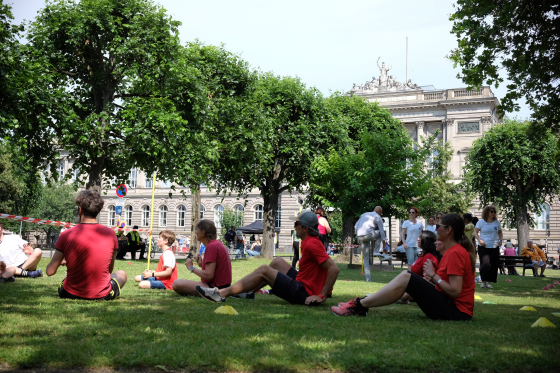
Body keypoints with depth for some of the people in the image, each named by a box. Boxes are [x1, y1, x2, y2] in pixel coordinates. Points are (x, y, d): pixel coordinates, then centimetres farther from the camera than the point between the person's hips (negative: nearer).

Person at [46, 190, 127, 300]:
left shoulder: (66, 235, -11)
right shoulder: (110, 233, -10)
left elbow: (50, 271, -6)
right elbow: (109, 269, 3)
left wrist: (59, 262, 16)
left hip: (70, 294, 3)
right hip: (102, 296, -2)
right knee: (121, 274, 29)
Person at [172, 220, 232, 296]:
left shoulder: (211, 247, -17)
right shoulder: (218, 243, 15)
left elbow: (208, 275, -22)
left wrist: (191, 268, -9)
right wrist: (201, 265, 8)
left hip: (214, 287, -11)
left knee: (176, 284, -21)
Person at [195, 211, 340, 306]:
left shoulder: (311, 244, -19)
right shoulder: (309, 242, 12)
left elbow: (334, 269, -27)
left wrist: (321, 296, -26)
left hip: (303, 294, -10)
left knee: (264, 270, -8)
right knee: (277, 262, 18)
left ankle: (221, 294, -5)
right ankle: (248, 291, 19)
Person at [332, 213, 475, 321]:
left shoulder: (455, 253, -16)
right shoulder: (452, 250, 15)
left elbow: (455, 291, -23)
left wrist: (433, 275, -13)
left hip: (457, 310, -10)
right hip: (449, 305, 10)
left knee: (406, 278, -17)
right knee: (406, 275, 10)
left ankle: (360, 306, -13)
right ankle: (363, 302, 5)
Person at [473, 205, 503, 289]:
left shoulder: (497, 222, 11)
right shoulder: (481, 222, 1)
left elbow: (500, 233, 22)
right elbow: (475, 232, 2)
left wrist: (500, 240, 2)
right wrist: (480, 240, -15)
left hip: (494, 247, 4)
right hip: (483, 247, -4)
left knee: (493, 265, 2)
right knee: (485, 263, -18)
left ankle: (488, 282, 15)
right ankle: (483, 281, -1)